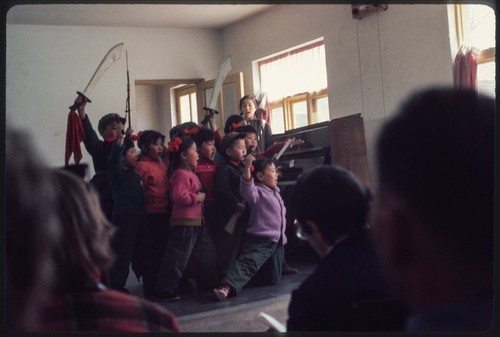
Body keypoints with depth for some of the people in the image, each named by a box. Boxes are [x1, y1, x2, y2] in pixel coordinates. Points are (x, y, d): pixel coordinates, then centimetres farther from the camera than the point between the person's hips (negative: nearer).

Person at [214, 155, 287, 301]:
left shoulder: (275, 192, 18)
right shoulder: (257, 192, -9)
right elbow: (246, 189, -33)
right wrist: (247, 167, -45)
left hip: (277, 241, 8)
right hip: (259, 240, -8)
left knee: (272, 279, 11)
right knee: (247, 263, -31)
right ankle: (227, 287, -48)